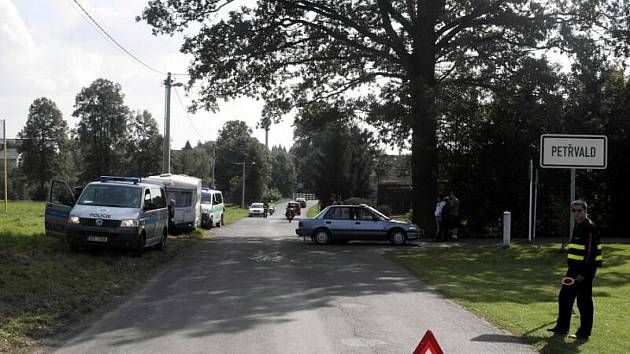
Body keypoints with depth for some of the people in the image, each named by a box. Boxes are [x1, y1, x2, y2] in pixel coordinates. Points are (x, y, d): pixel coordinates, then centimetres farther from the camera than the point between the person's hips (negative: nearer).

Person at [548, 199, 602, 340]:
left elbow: (591, 252, -21)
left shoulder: (590, 228, -15)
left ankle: (584, 332, 7)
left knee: (584, 301, -3)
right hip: (574, 269, 10)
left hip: (585, 270, -10)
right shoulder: (578, 226, 16)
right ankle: (562, 327, 23)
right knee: (564, 296, 13)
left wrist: (583, 273, -24)